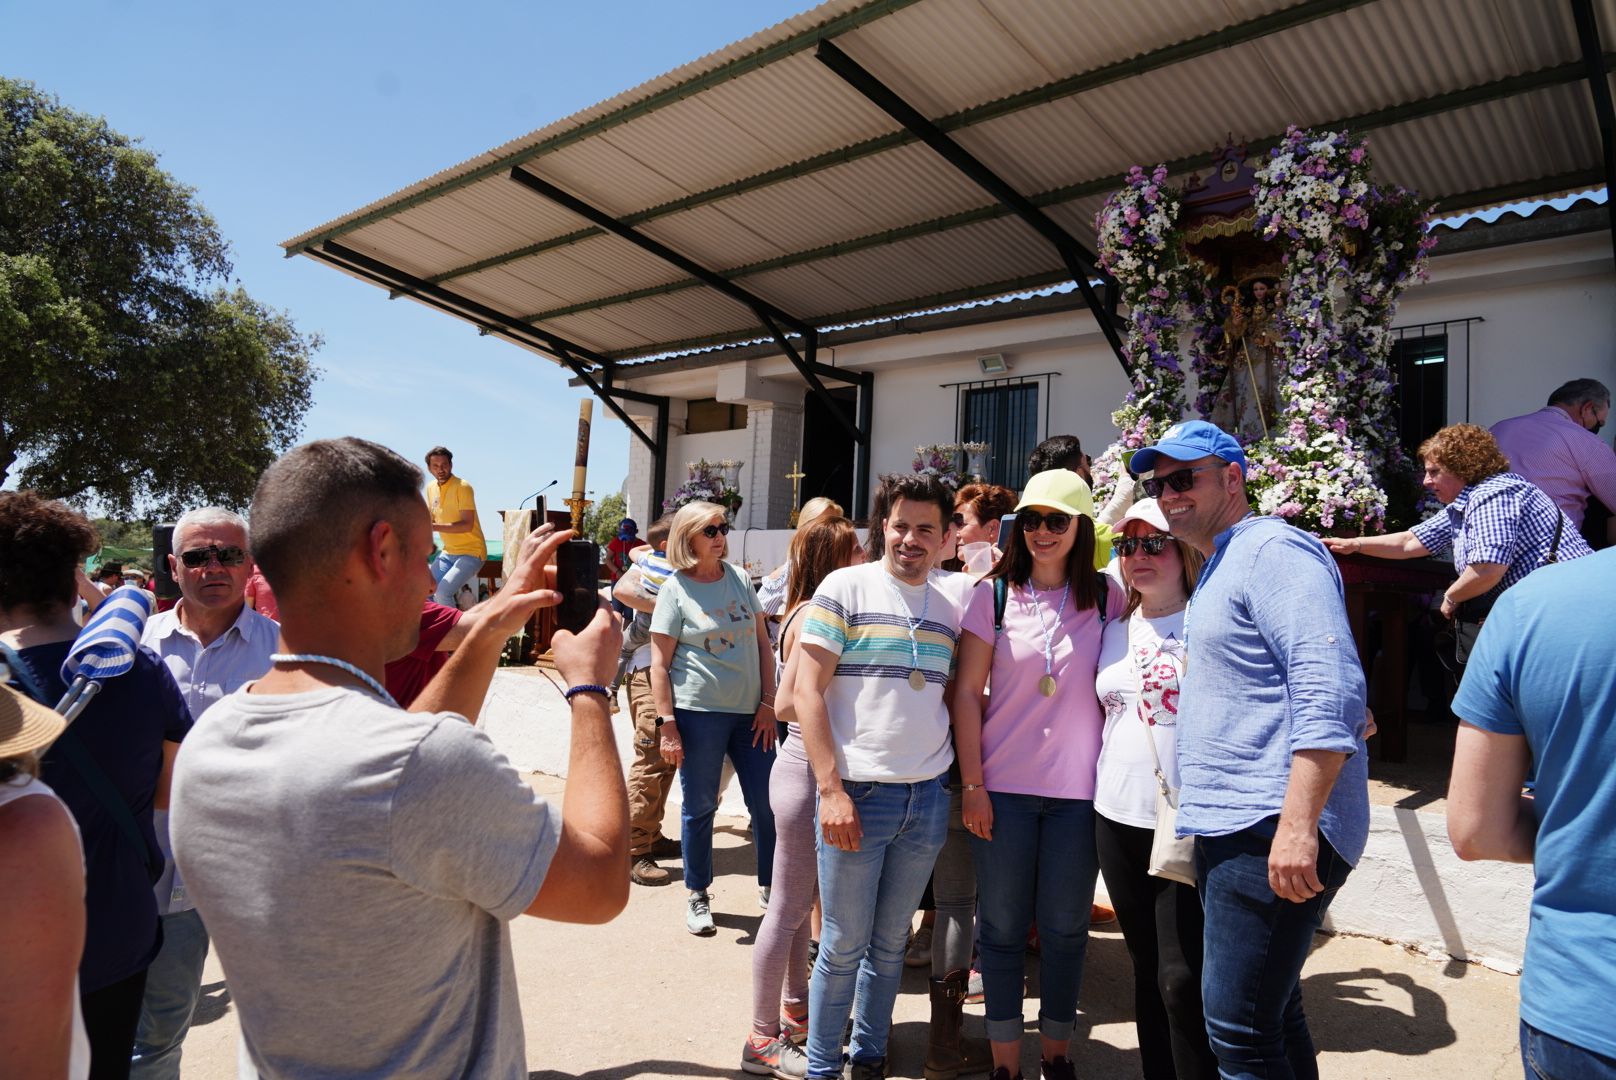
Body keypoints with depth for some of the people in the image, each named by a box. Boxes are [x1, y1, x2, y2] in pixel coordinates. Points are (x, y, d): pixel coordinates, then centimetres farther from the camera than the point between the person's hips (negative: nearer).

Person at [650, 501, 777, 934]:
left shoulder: (739, 577, 7)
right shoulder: (675, 588, -4)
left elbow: (762, 642, 9)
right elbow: (659, 663, -5)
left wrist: (768, 703, 2)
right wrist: (667, 725, -10)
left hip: (749, 711, 4)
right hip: (698, 713, -3)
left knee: (767, 803, 6)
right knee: (699, 807, 8)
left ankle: (770, 887, 26)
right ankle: (697, 896, 26)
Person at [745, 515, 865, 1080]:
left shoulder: (814, 611, 11)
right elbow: (787, 704, -22)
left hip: (816, 769, 10)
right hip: (805, 771, -10)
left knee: (801, 902, 20)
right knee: (788, 908, 2)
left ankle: (795, 1010, 35)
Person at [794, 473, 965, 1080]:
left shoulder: (951, 605, 8)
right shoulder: (846, 587, -5)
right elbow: (806, 691, -9)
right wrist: (831, 789, -13)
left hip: (929, 798, 4)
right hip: (858, 793, -4)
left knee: (891, 942, 14)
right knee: (844, 945, 6)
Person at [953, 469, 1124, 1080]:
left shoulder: (1107, 599, 1)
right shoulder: (994, 594, -3)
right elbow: (968, 692, -3)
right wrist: (972, 784, -6)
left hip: (1080, 789, 1)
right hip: (1004, 787, -1)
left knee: (1065, 928, 12)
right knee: (1003, 927, 9)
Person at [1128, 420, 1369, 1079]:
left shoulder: (1274, 551, -10)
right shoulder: (1217, 571, 21)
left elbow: (1328, 688, -21)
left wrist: (1297, 823, -27)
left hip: (1274, 829, -10)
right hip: (1229, 827, 10)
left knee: (1237, 1026, -7)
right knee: (1268, 1014, 19)